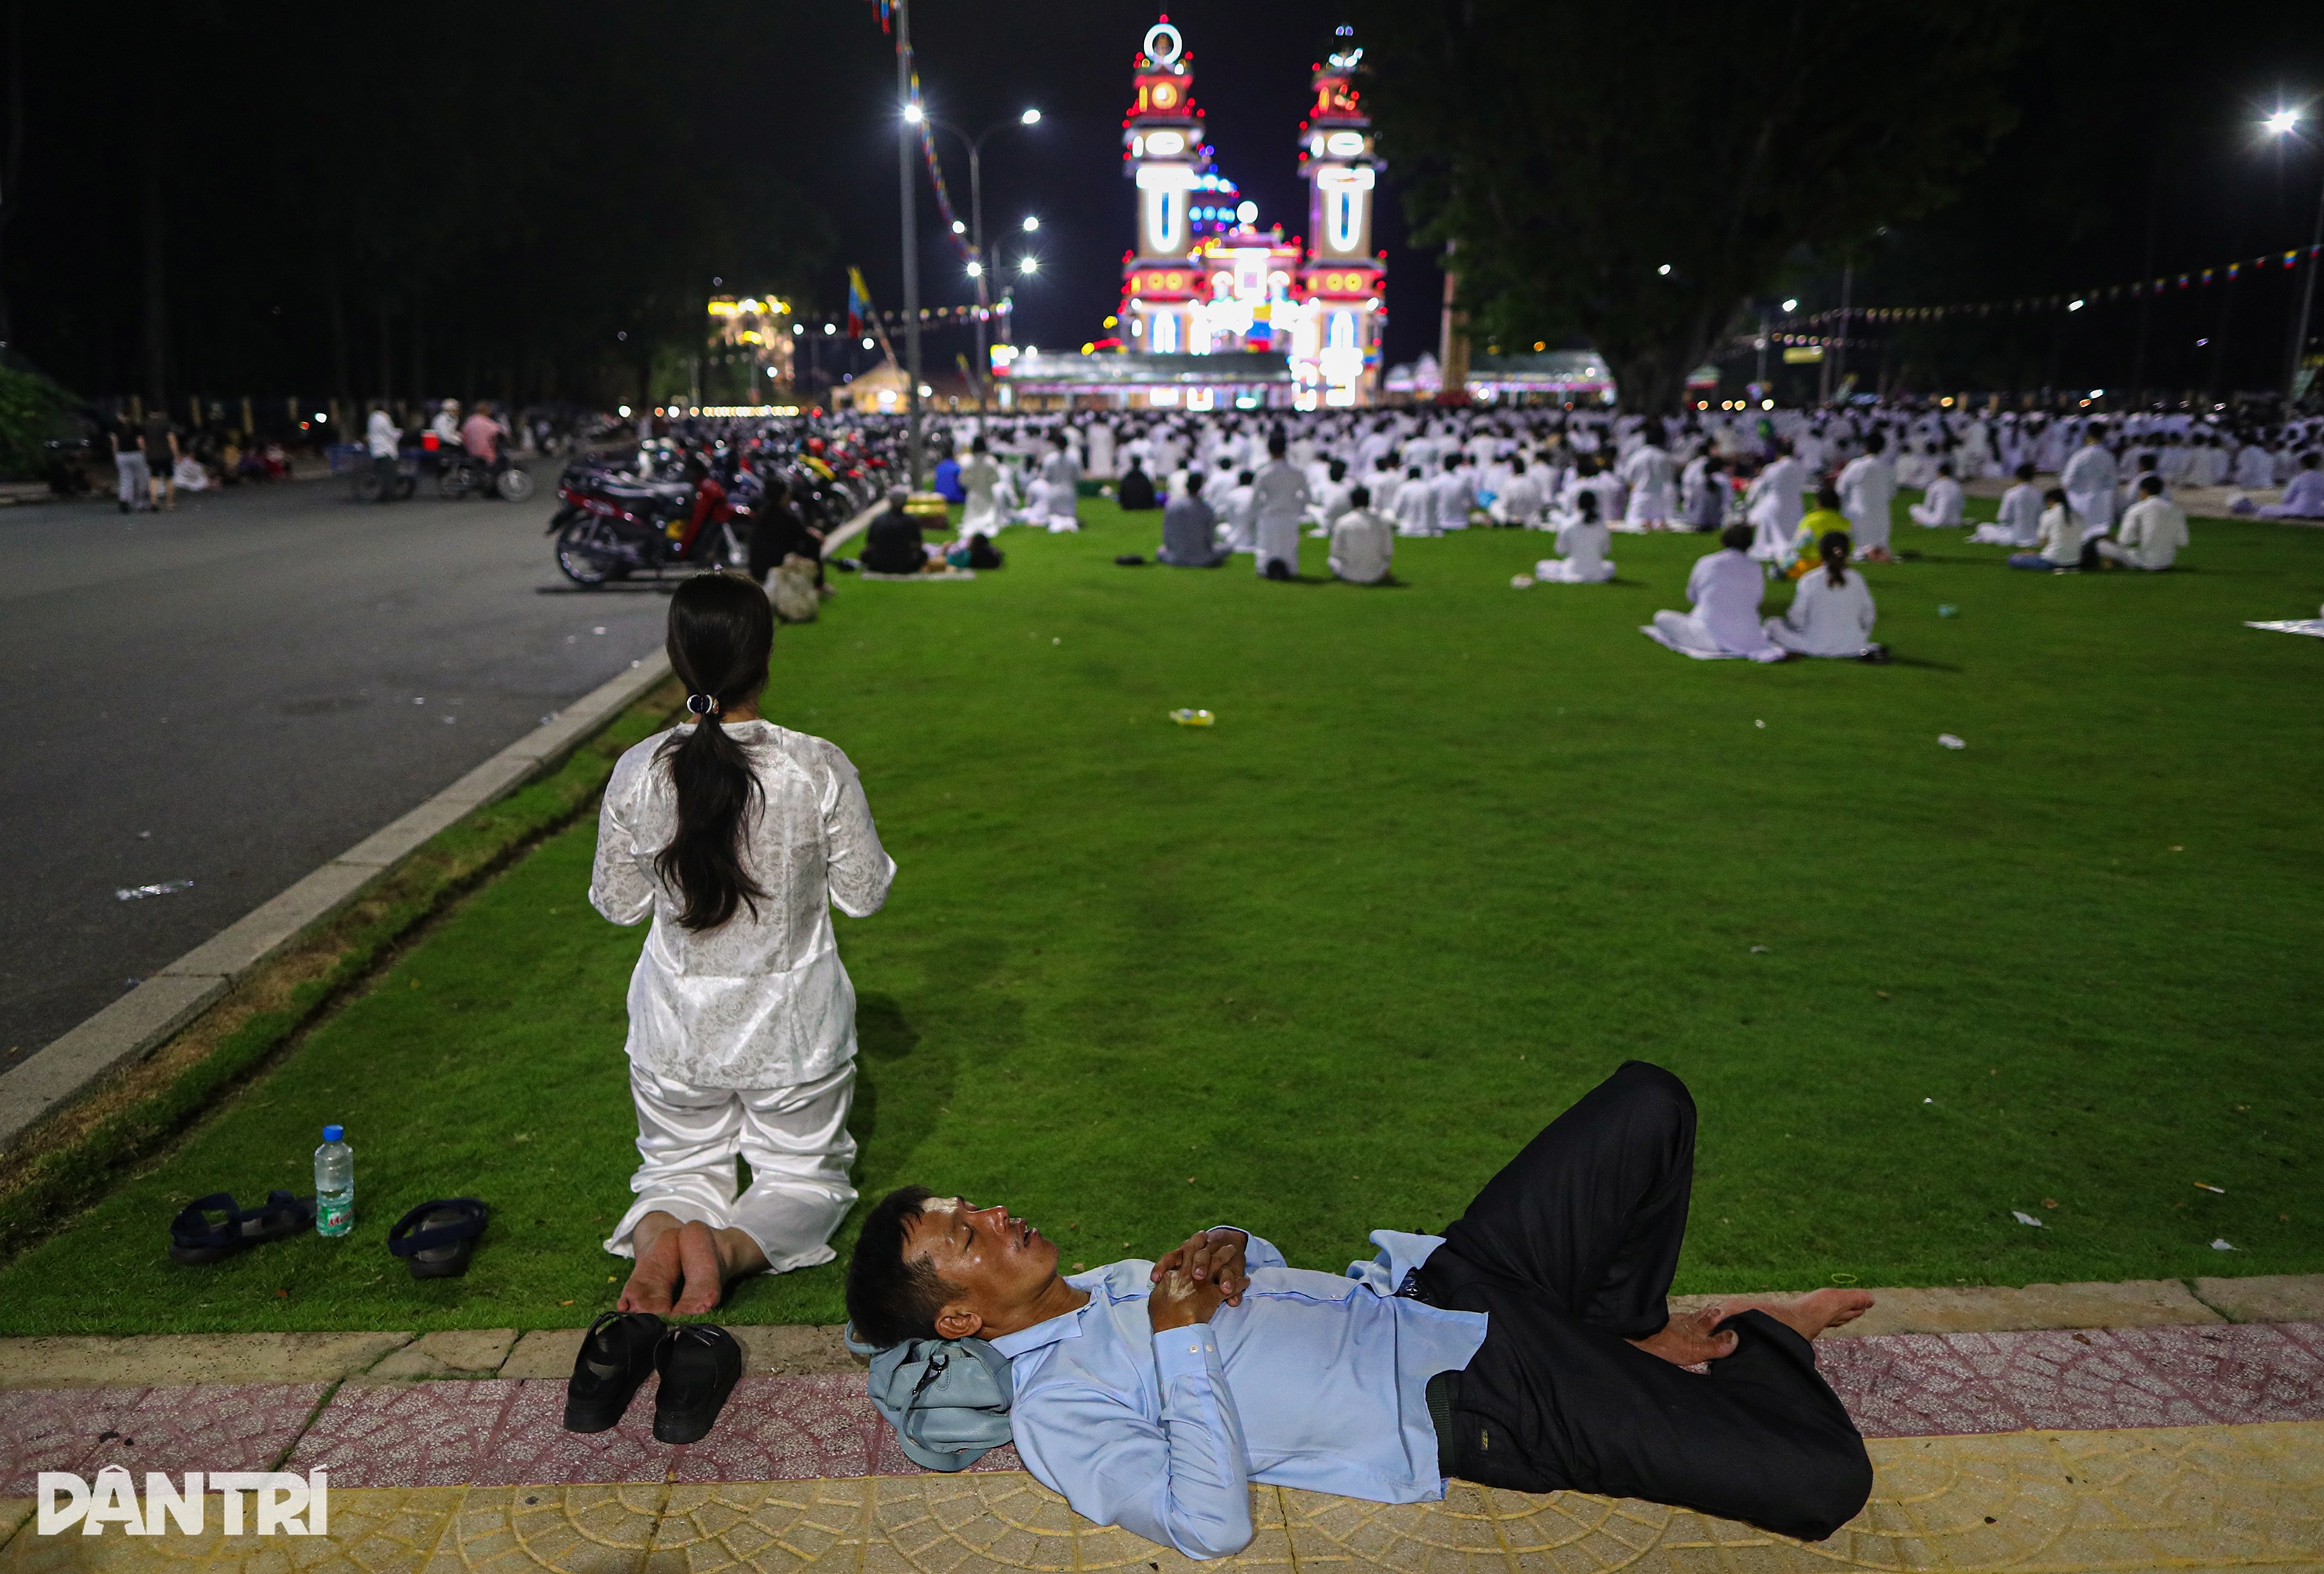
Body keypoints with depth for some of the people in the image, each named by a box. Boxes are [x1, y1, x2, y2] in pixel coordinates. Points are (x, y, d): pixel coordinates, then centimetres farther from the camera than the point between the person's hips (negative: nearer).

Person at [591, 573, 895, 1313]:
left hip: (676, 1027, 2)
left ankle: (656, 1239, -10)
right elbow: (864, 894, -7)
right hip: (794, 1027, -2)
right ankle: (728, 1248, -11)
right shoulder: (820, 769, -19)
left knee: (678, 1170, 24)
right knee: (805, 1176, 20)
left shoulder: (637, 773, -13)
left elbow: (617, 903, 0)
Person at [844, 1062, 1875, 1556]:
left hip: (1433, 1290, 8)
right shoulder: (1052, 1413, -13)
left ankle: (1630, 1338, 17)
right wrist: (1179, 1337, -25)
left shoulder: (1112, 1285, 12)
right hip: (1470, 1410, -8)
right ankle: (1755, 1344, 14)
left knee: (1648, 1103, 3)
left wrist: (1219, 1251, -2)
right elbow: (1212, 1526, -24)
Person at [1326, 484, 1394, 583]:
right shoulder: (1382, 521, -8)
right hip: (1375, 575, 3)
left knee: (1332, 560, 28)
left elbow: (1337, 552, -7)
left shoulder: (1341, 522, -12)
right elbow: (1388, 552, -2)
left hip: (1350, 575, -3)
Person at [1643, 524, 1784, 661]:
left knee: (1661, 617, 9)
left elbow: (1692, 596, 13)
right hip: (1746, 638, 5)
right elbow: (1755, 602, 13)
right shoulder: (1756, 570, 1)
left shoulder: (1705, 563, -2)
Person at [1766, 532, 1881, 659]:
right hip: (1852, 646, 3)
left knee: (1773, 623, 12)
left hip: (1817, 646, -3)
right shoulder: (1856, 579, -2)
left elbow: (1797, 617, -9)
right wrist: (1862, 638, 23)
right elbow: (1867, 616, 7)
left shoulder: (1809, 580, -11)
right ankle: (1869, 650, 7)